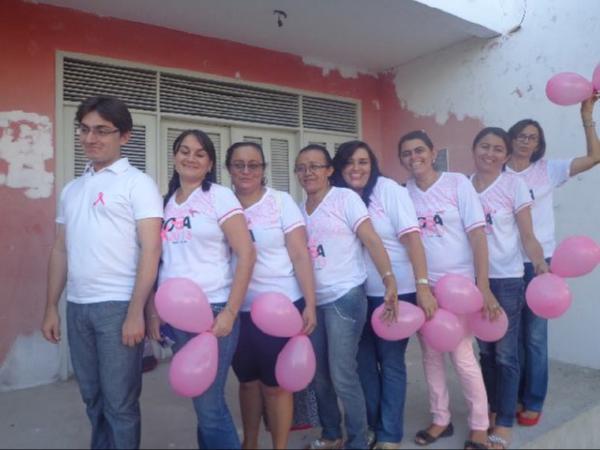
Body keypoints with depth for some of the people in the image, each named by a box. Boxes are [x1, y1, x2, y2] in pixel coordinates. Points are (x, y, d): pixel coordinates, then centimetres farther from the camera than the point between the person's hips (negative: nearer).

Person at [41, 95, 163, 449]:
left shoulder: (137, 183, -5)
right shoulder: (72, 189, 14)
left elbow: (151, 250, -12)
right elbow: (61, 251, 16)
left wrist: (135, 312, -17)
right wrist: (51, 307, 13)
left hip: (118, 306, -6)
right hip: (77, 307, 6)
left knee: (120, 402, 4)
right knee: (93, 397, 18)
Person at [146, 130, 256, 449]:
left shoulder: (219, 196, -4)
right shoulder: (166, 201, 11)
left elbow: (246, 254, -11)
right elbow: (159, 260, 14)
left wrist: (230, 313, -15)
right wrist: (153, 310, 7)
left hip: (211, 311, -5)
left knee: (209, 403, -1)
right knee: (200, 400, 15)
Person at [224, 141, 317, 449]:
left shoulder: (281, 201, -4)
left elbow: (300, 255, -6)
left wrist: (310, 304, -11)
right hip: (238, 309, 3)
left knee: (275, 383, 8)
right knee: (247, 380, 18)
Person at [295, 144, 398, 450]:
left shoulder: (345, 197, -5)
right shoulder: (299, 209, 11)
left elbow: (372, 241, -11)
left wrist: (389, 281, -23)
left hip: (344, 298, -6)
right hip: (313, 301, 6)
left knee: (342, 376, -3)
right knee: (319, 374, 14)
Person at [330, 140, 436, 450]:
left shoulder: (389, 190, -8)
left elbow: (412, 238, -13)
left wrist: (423, 286, -21)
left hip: (397, 292, -3)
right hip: (357, 294, 4)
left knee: (391, 362, 6)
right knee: (364, 361, 12)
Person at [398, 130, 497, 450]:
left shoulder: (457, 183, -6)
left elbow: (477, 234, -9)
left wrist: (483, 286, -15)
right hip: (422, 285, 3)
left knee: (462, 356, 0)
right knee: (431, 355, 11)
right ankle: (441, 419, 30)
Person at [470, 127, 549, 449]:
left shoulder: (513, 185, -5)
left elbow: (527, 235, -7)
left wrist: (540, 263, -26)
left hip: (506, 279, -3)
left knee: (505, 353, 3)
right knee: (485, 350, 14)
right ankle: (492, 409, 32)